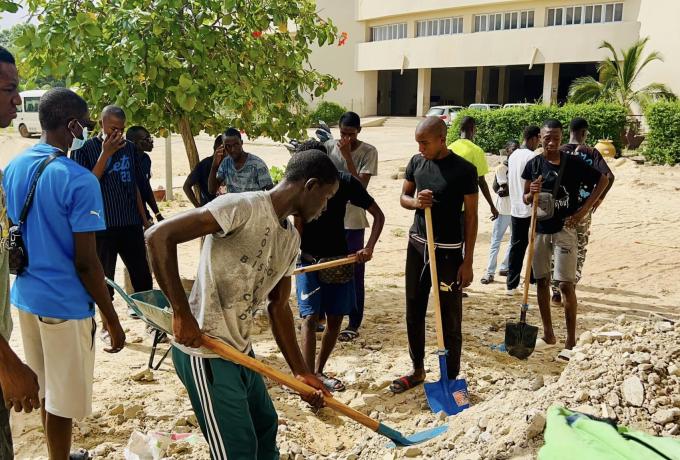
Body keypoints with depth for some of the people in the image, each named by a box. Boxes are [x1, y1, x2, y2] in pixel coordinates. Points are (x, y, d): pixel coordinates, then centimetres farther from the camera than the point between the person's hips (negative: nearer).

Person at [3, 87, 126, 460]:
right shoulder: (78, 180, -19)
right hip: (65, 303, -8)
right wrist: (111, 319, -10)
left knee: (45, 390, 22)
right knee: (62, 400, 8)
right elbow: (85, 262, -19)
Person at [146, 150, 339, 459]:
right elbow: (158, 236, -25)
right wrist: (182, 313, -24)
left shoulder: (292, 239, 8)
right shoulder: (243, 207, -20)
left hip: (241, 351, 9)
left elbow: (278, 307, 13)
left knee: (265, 428, 23)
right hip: (205, 354, -9)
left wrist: (301, 372, 9)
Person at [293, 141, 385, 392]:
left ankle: (319, 371, 24)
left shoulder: (345, 182, -10)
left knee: (335, 318, 7)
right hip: (308, 259, -2)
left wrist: (369, 248, -16)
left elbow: (378, 215, -6)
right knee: (310, 317, -12)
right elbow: (296, 230, -10)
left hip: (339, 259, 2)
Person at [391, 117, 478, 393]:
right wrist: (415, 201, -13)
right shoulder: (416, 162, 3)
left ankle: (451, 379, 14)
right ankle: (418, 370, 30)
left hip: (448, 251, -5)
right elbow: (403, 197, 13)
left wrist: (468, 262, -10)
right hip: (417, 245, 6)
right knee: (414, 313, 14)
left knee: (450, 319, 1)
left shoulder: (464, 170, -12)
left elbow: (471, 216, -8)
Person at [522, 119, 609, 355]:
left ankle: (571, 341, 4)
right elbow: (525, 199, 8)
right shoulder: (533, 164, 2)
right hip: (539, 229, 4)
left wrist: (584, 210, -6)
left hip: (564, 229, -4)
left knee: (566, 284, -6)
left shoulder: (573, 163, -6)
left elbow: (603, 180, 2)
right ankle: (548, 335, 23)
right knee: (541, 281, 10)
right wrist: (532, 193, -16)